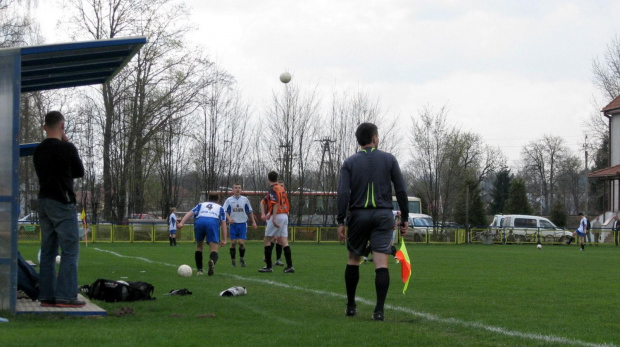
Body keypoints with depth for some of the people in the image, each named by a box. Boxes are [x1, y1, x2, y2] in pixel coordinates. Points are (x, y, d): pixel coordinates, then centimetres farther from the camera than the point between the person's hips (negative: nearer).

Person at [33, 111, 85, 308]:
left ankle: (46, 296, 8)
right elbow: (79, 172, 2)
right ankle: (66, 296, -11)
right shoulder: (67, 148, -10)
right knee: (70, 251, -5)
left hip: (43, 202, 7)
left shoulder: (38, 150, 8)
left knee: (48, 251, 9)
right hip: (62, 203, -7)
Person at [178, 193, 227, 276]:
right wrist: (224, 240, 17)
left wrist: (182, 223, 4)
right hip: (213, 222, -2)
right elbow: (223, 223, 21)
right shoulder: (220, 208, 34)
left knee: (199, 247, 23)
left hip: (199, 222, 2)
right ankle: (212, 261, -38)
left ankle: (199, 270, 19)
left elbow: (190, 213, 18)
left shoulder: (201, 205, 36)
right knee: (213, 249, -5)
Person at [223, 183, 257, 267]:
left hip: (243, 223, 0)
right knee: (233, 242, -3)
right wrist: (229, 218, -22)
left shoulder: (245, 199, 7)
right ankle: (233, 260, 11)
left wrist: (253, 222, 13)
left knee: (241, 243, -7)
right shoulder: (229, 200, 2)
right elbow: (225, 211, -3)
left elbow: (250, 211, 15)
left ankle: (242, 258, 15)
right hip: (233, 224, 0)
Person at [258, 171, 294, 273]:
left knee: (267, 240, 2)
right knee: (284, 242, 5)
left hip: (277, 216, -7)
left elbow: (276, 203, -22)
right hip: (285, 215, 7)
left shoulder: (273, 189, -9)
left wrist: (273, 218, -26)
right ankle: (289, 266, -3)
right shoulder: (282, 188, 13)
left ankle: (268, 266, 0)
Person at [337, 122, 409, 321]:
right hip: (383, 215, -1)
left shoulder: (349, 163, 3)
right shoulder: (389, 159, 4)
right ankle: (379, 310, -13)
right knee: (381, 264, -5)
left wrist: (340, 221, -5)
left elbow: (343, 193, -7)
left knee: (353, 260, 16)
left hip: (358, 215, 1)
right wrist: (405, 218, 7)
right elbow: (401, 190, 1)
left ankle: (351, 306, 20)